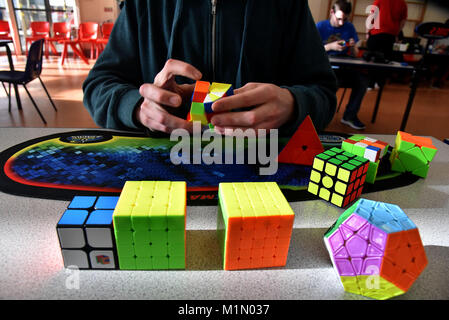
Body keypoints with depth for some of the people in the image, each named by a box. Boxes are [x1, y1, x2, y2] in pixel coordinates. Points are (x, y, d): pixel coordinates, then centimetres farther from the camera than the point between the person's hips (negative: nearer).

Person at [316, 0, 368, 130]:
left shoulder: (349, 27, 13)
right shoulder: (320, 26, 3)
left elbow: (355, 55, 14)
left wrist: (353, 47, -9)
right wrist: (330, 46, -17)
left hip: (343, 69, 4)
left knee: (362, 79, -23)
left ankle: (350, 116, -6)